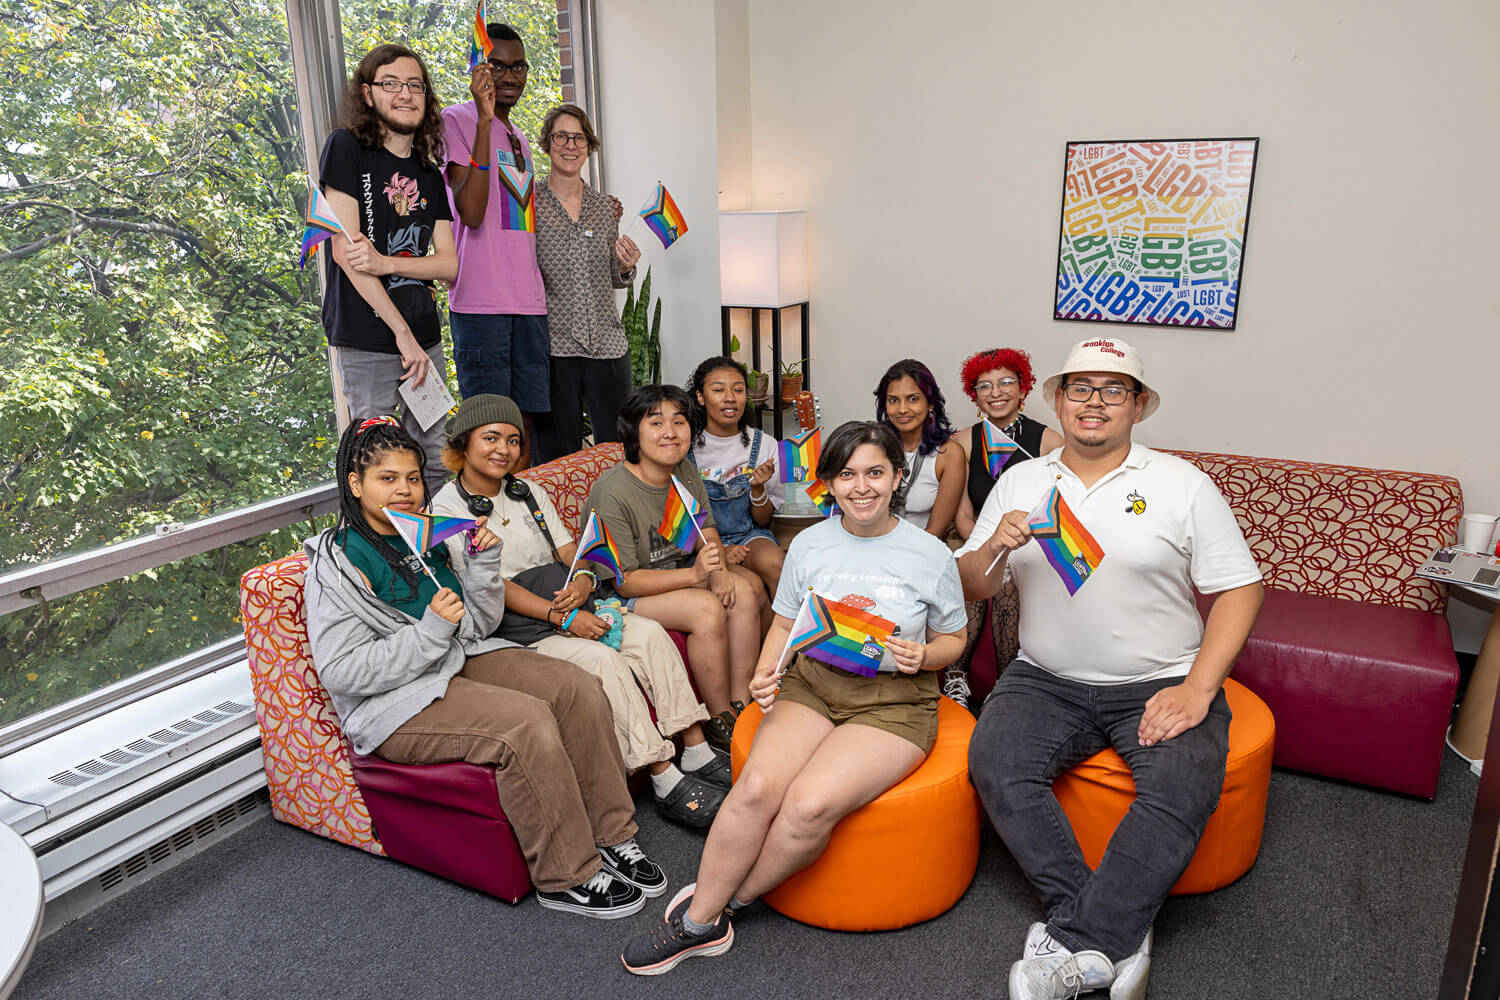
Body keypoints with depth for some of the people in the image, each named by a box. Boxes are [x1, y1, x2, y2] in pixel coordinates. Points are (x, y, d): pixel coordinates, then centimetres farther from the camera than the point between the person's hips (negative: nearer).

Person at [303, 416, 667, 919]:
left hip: (462, 661, 7)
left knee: (581, 690, -13)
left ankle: (609, 836, -2)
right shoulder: (338, 562, -10)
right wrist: (430, 631, -23)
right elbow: (341, 672, -17)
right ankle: (567, 876, -15)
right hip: (397, 700, -7)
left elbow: (480, 623, 13)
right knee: (528, 721, -29)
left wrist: (484, 560, -3)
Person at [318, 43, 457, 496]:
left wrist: (384, 263, -15)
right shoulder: (347, 147, -2)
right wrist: (403, 334, -14)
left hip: (425, 338, 6)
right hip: (367, 340, -5)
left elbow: (450, 263, 5)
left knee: (437, 464, 9)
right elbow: (344, 251, -11)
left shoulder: (428, 174, 14)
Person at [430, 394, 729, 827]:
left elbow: (569, 551, 14)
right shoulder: (447, 509, -5)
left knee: (650, 633, -16)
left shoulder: (529, 492, 17)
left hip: (571, 609, 7)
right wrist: (563, 618, -22)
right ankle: (667, 784, -25)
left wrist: (584, 579, -12)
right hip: (517, 631, -6)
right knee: (604, 661, -29)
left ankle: (699, 754, -14)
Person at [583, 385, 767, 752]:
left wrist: (719, 570, -16)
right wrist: (694, 574, -32)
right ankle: (720, 725, -12)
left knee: (744, 591, -13)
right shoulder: (612, 492, -24)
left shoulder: (686, 472, -1)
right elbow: (622, 581, -24)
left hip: (680, 572, 8)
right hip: (618, 596, -8)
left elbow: (708, 533, 7)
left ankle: (741, 706, -7)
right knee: (707, 608, -28)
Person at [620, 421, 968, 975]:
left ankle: (722, 903, -1)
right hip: (813, 683, 3)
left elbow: (953, 639, 10)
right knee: (758, 786, -25)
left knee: (809, 804, -26)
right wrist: (766, 672, -4)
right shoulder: (809, 544, 7)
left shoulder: (931, 555, 0)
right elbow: (786, 624, 15)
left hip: (894, 700, -2)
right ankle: (699, 924, -7)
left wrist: (922, 656, -12)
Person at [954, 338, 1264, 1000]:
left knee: (1182, 790, -29)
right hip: (1047, 680, 2)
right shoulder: (1019, 482, 8)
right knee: (994, 763, -24)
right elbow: (970, 589, 9)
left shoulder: (1182, 484, 2)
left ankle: (1072, 945, -18)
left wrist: (1195, 691, -13)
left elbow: (1238, 590, -1)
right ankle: (1115, 937, -16)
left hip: (1160, 685, -1)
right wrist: (995, 549, -15)